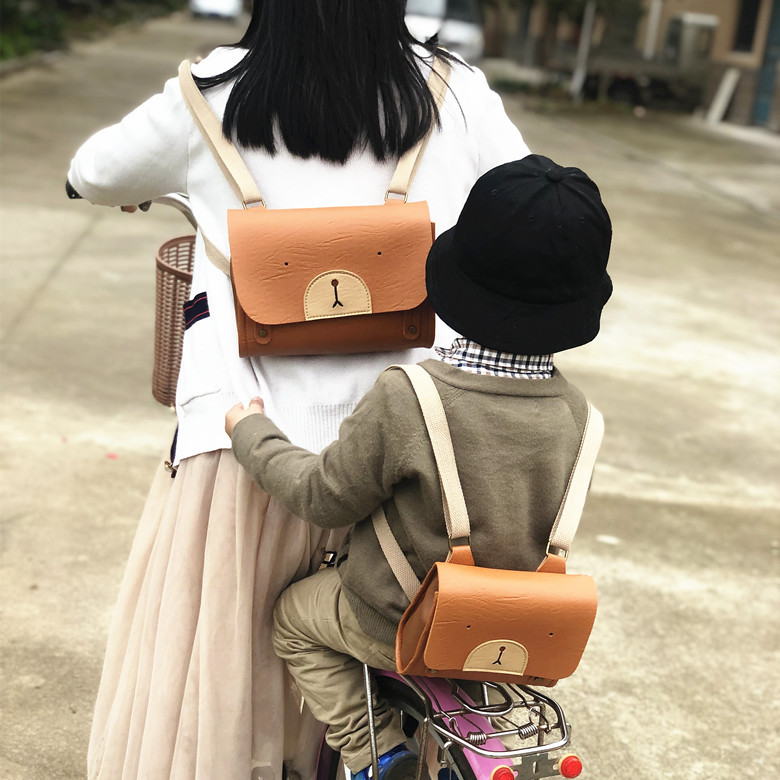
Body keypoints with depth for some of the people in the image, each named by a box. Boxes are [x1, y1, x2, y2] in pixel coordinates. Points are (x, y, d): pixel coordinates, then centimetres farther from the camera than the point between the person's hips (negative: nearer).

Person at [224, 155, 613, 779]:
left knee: (295, 616, 23)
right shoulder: (575, 414, -15)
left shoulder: (404, 400, -28)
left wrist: (252, 433, 1)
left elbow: (324, 497, -15)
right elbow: (546, 519, 1)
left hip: (397, 624, -4)